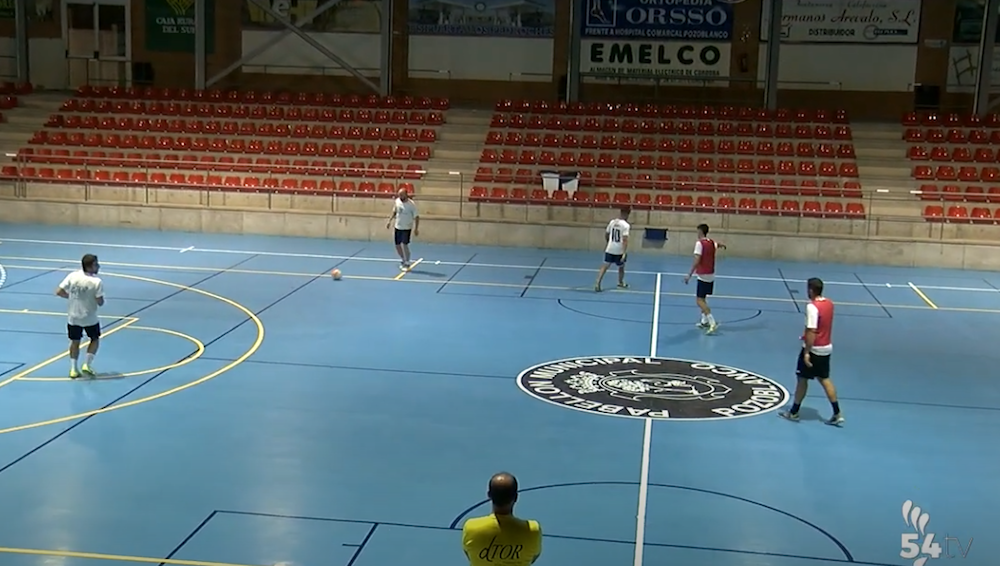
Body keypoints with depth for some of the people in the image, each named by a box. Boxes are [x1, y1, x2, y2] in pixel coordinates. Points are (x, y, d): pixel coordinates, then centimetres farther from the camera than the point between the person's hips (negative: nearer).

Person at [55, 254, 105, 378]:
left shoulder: (72, 276, -10)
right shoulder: (97, 282, -21)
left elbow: (59, 292, -6)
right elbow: (100, 303, -19)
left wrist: (72, 296, 9)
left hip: (73, 317, 3)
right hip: (89, 318, -3)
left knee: (75, 342, 17)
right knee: (95, 339, 20)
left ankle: (74, 369, 17)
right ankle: (87, 365, 13)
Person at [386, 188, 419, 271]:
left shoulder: (412, 204, -17)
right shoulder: (397, 201, -2)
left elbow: (416, 216, -13)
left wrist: (416, 228, -18)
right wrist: (389, 221, 8)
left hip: (407, 228, -5)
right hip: (398, 227, 5)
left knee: (404, 245, -13)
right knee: (397, 245, 10)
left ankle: (407, 263, 1)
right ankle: (403, 260, 33)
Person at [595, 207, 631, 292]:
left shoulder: (612, 222, 5)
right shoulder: (625, 225, -12)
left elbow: (606, 235, 15)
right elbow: (625, 240, -20)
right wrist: (624, 253, -22)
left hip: (610, 249, 4)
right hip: (619, 250, -4)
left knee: (605, 266, 0)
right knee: (621, 267, 20)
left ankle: (598, 284, -16)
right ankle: (621, 283, 39)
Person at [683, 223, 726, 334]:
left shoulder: (699, 243, -15)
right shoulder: (712, 242, 7)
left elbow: (697, 261, -23)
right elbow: (719, 245, 32)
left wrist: (689, 275, -22)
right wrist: (722, 245, 57)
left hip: (703, 275, -8)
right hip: (711, 275, 8)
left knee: (699, 300, -10)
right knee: (702, 298, 23)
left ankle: (713, 323, -21)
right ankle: (705, 321, 27)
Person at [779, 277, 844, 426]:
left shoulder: (812, 307, -22)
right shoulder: (829, 304, 4)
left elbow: (811, 331, -26)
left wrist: (806, 352, -25)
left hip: (813, 349, -8)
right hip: (827, 348, 8)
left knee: (802, 379, 7)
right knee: (824, 379, 14)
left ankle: (794, 412, 19)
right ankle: (837, 414, 9)